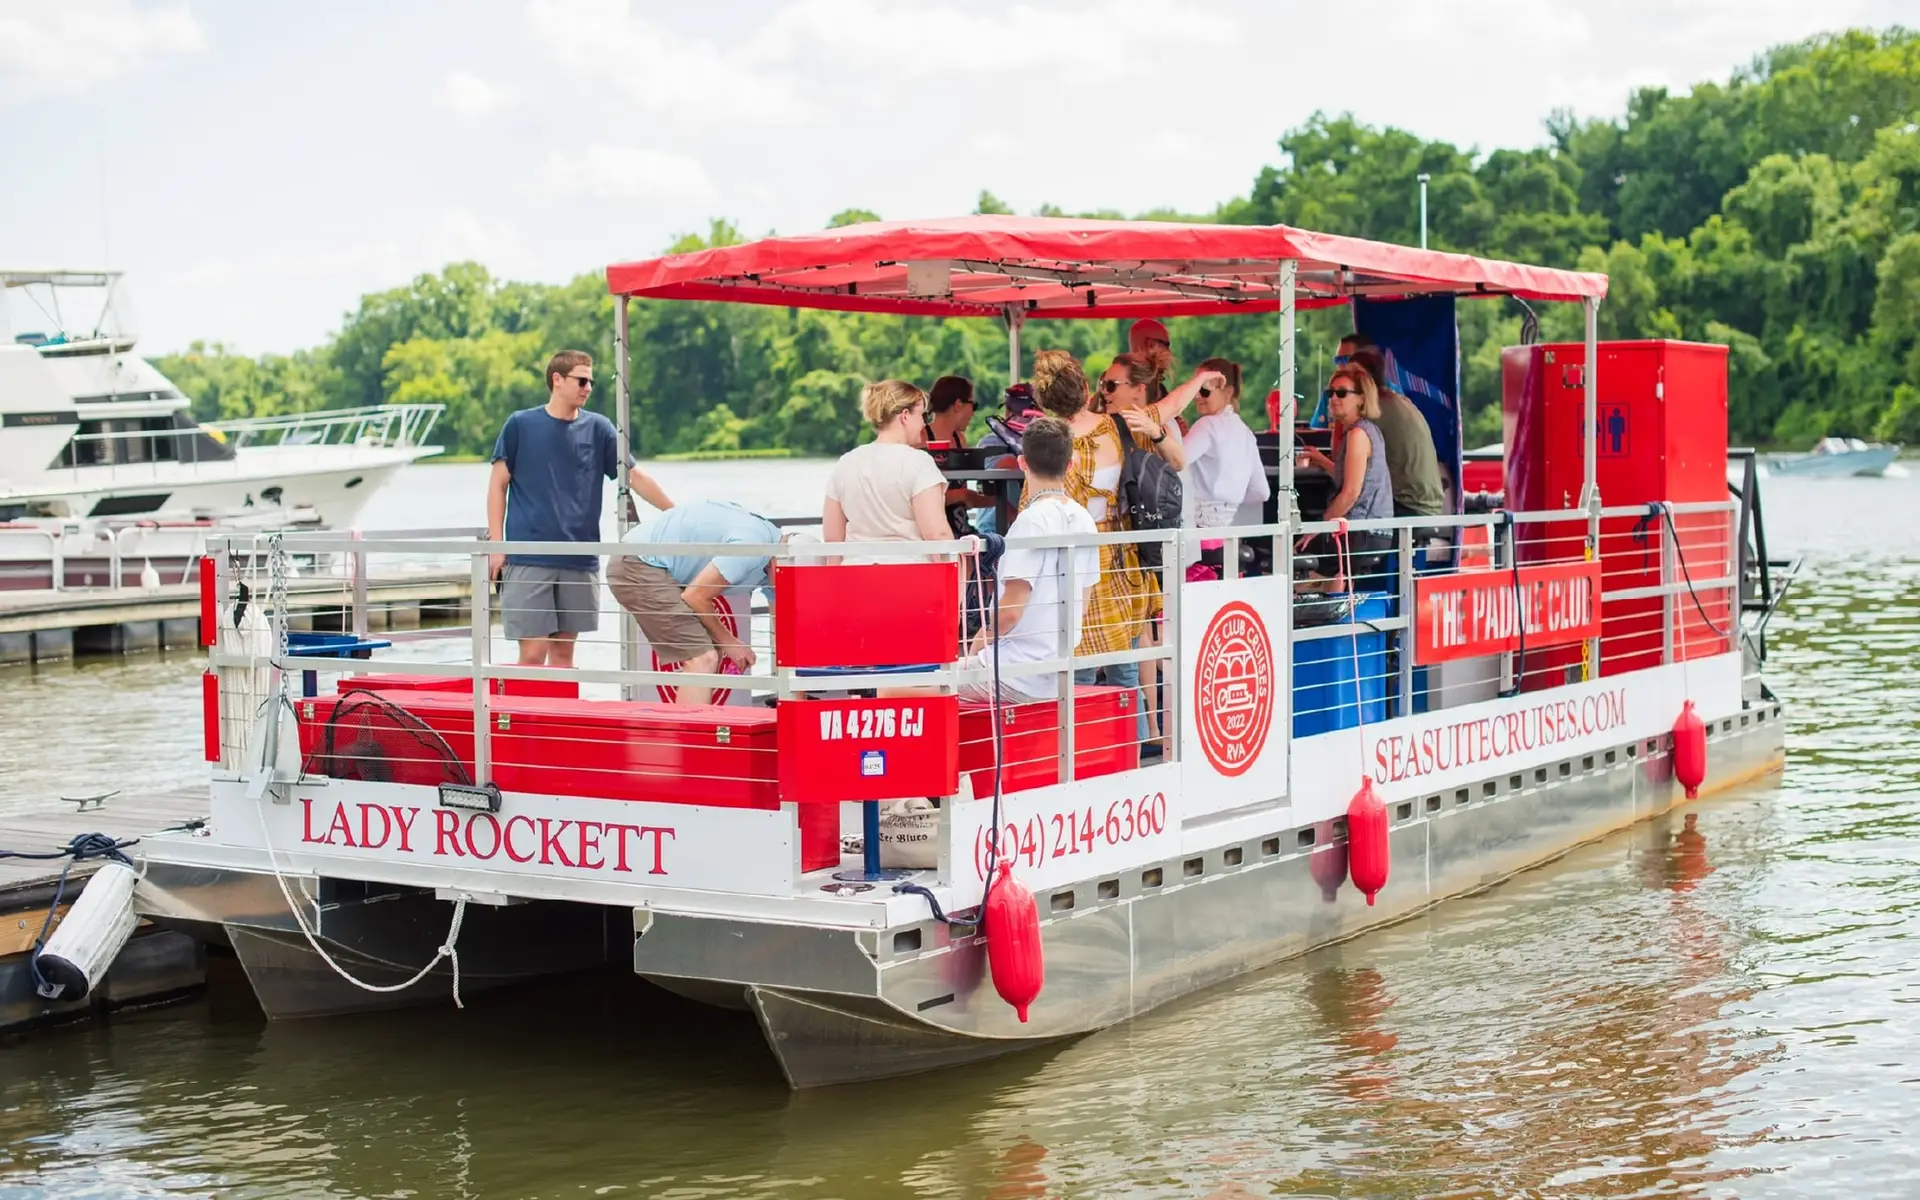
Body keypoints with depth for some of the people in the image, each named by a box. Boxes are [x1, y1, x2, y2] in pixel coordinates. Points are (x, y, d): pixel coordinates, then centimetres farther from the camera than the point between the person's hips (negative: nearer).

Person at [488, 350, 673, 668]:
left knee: (563, 651, 8)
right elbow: (498, 485, 4)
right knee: (533, 653, -7)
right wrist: (496, 542, -2)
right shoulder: (521, 425, 2)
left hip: (579, 560, 3)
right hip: (528, 558, -3)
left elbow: (634, 476, 5)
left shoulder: (598, 428, 7)